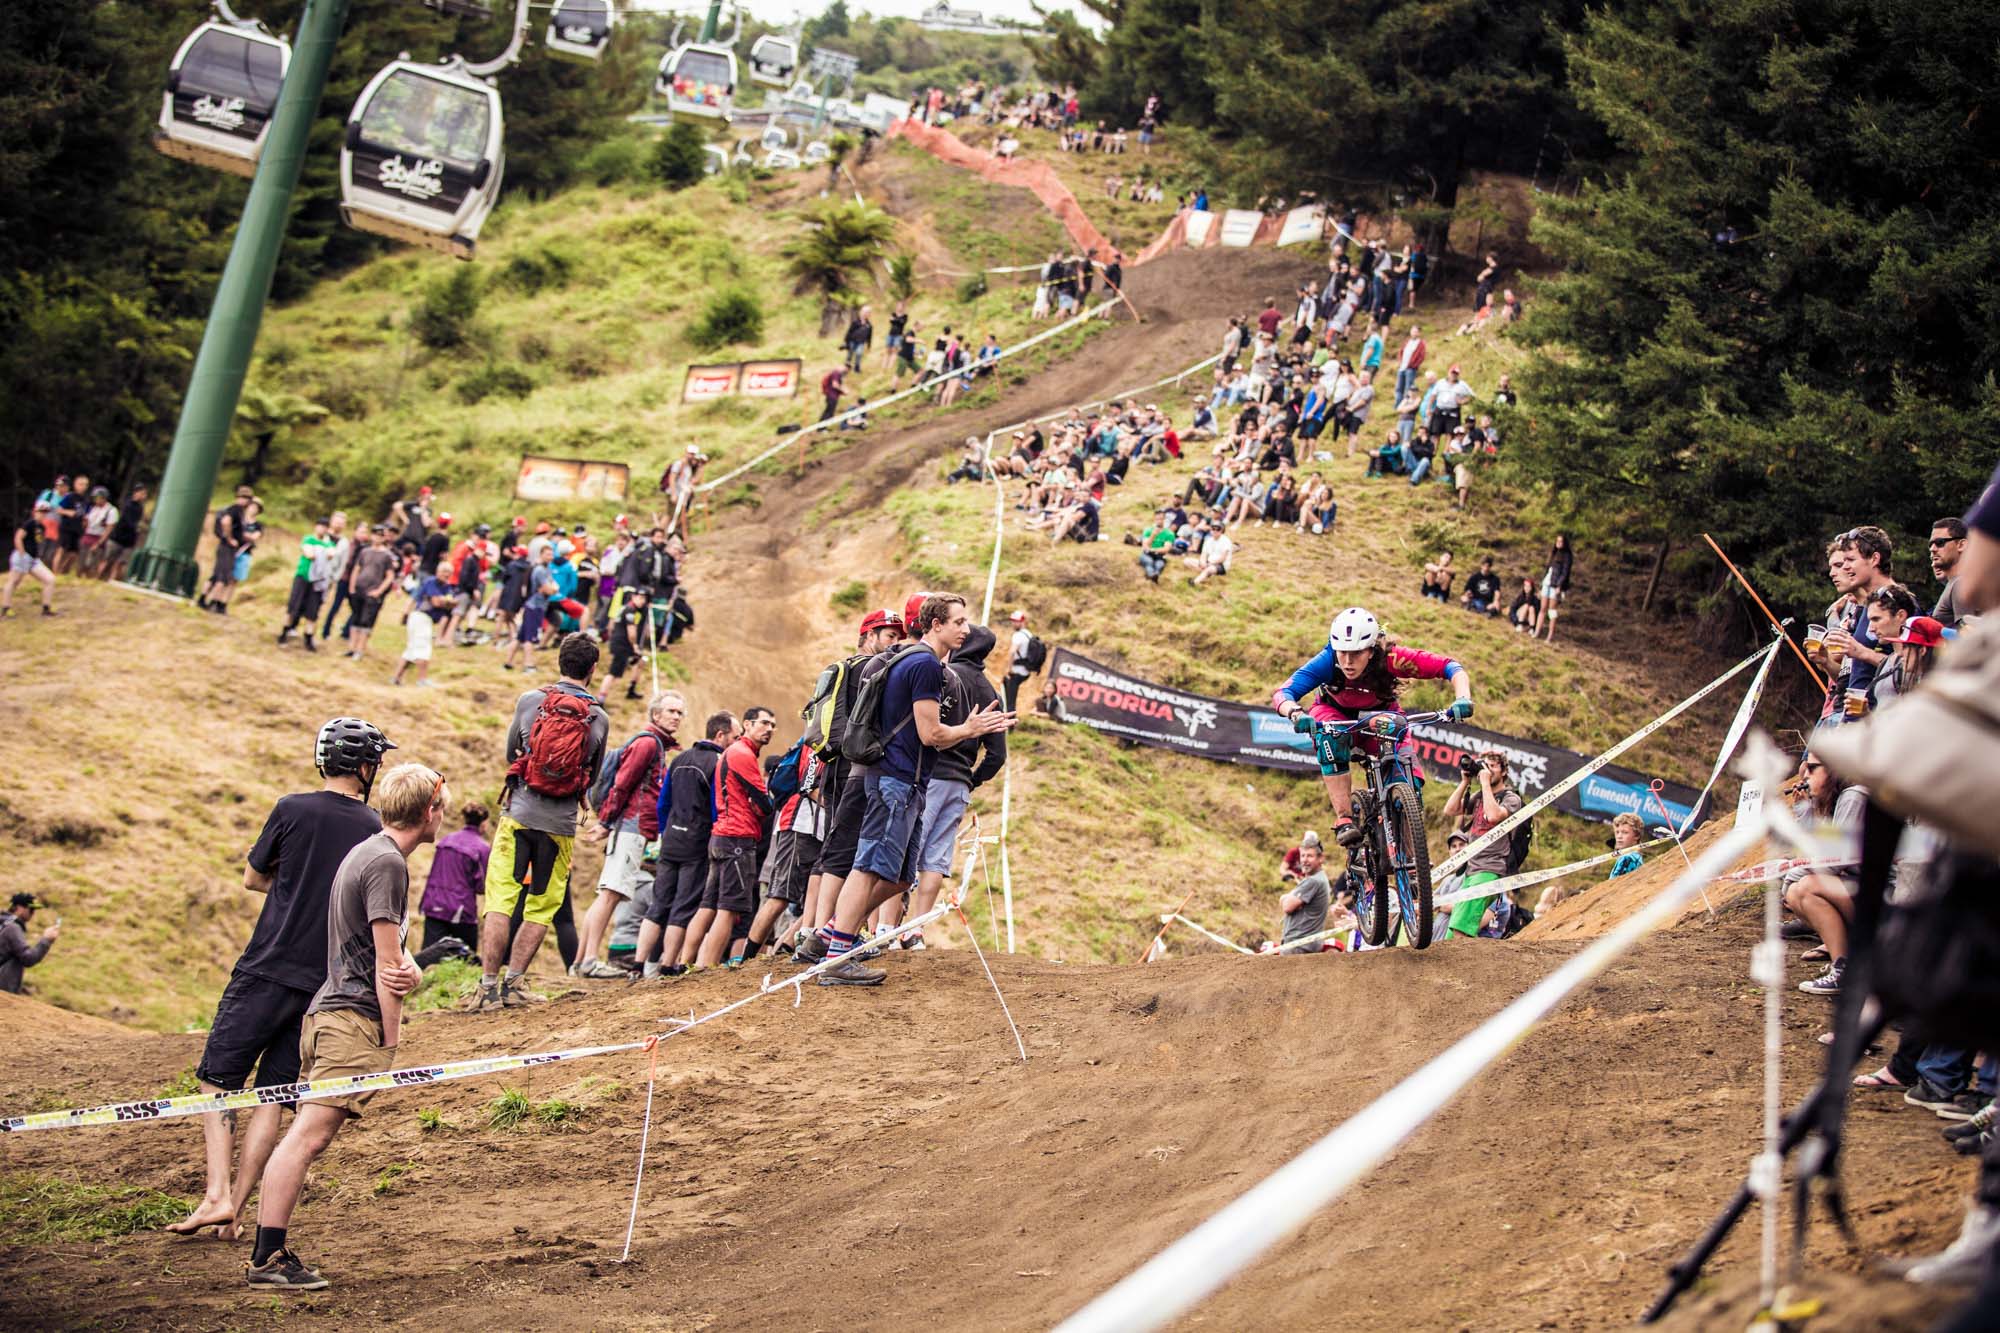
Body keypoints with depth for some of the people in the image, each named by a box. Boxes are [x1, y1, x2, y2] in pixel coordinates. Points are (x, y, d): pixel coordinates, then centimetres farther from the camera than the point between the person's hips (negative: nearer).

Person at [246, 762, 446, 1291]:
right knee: (308, 1135, -13)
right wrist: (391, 1040, -9)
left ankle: (271, 1253, 7)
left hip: (329, 1013, 10)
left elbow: (392, 953, 21)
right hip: (353, 1017, -10)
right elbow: (385, 964, -13)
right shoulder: (387, 862, -10)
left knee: (306, 1137, 7)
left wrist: (410, 970, -2)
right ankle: (268, 1258, -17)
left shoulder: (366, 852, 21)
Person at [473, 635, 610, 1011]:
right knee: (541, 909, 11)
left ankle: (488, 986, -3)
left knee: (500, 902, 1)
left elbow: (511, 755, 11)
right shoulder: (599, 719, 0)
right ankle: (514, 983, 7)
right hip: (561, 825, 0)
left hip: (518, 815, 0)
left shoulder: (529, 701, -1)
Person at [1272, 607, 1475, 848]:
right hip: (1336, 714, -1)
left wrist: (1462, 700, -53)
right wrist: (1295, 713, -64)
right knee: (1332, 738, -37)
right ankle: (1344, 819, -32)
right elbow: (1282, 694, -42)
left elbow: (1452, 668, -34)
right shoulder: (1327, 661, -34)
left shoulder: (1391, 659, -35)